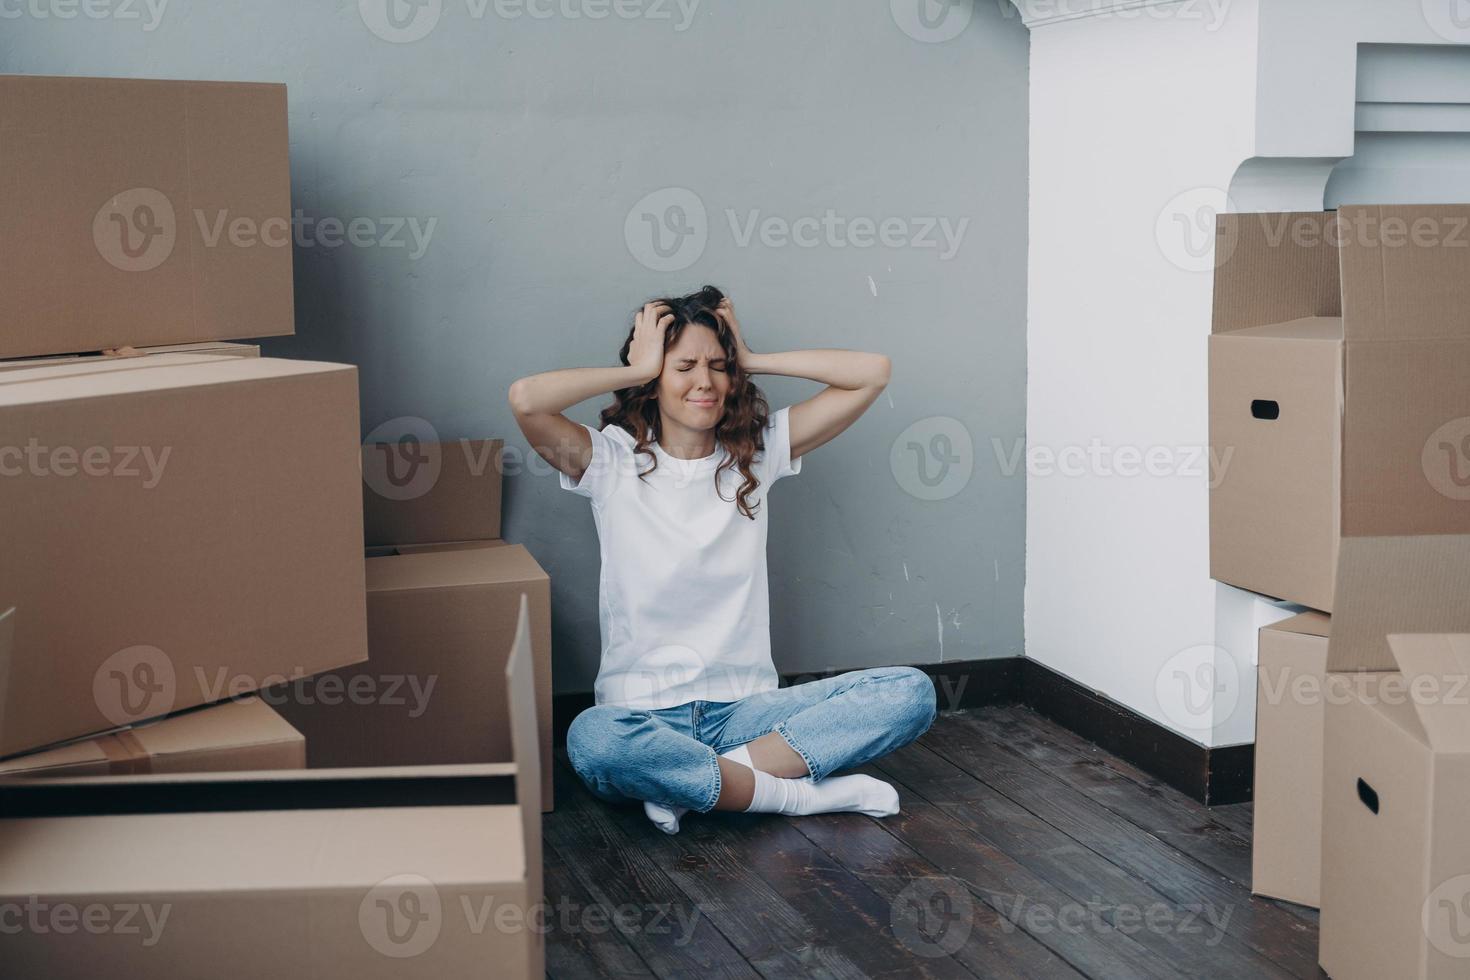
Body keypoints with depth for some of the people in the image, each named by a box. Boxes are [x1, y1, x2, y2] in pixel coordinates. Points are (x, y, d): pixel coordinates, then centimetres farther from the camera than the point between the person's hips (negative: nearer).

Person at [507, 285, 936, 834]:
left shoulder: (757, 453, 10)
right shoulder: (611, 460, 2)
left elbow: (872, 373, 5)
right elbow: (526, 399, -18)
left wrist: (749, 361, 4)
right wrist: (637, 370, -5)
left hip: (744, 708, 3)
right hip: (643, 712, -3)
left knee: (910, 692, -19)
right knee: (593, 740, -39)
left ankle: (691, 786, -22)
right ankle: (801, 794, -21)